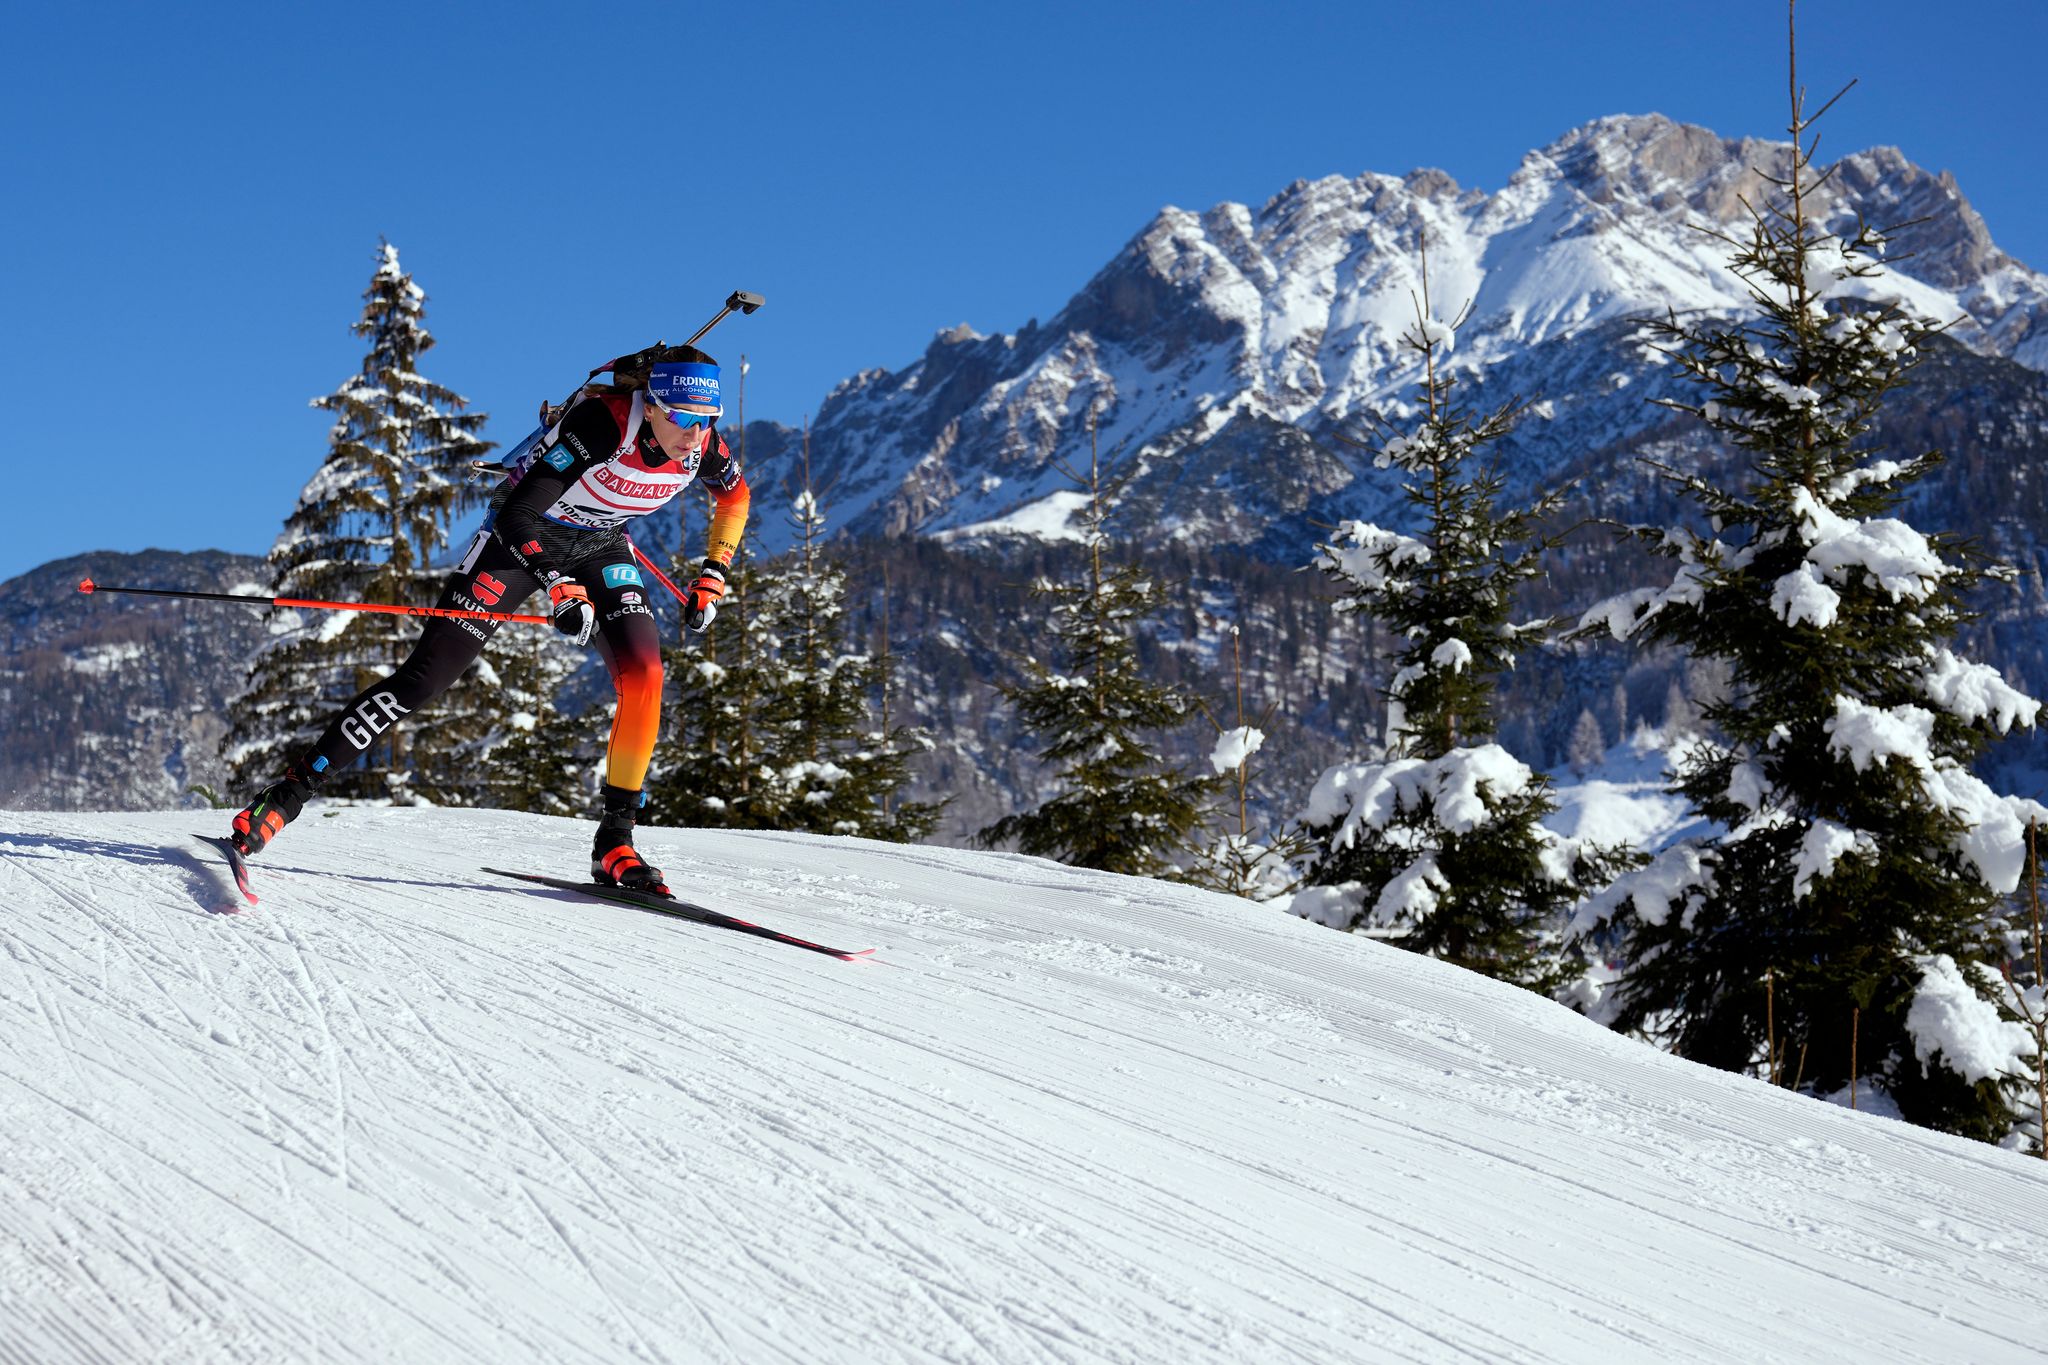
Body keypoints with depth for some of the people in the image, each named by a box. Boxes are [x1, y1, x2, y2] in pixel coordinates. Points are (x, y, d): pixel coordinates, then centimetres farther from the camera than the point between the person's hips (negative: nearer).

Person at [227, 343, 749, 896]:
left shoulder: (702, 444, -19)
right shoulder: (601, 422, -35)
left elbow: (735, 495, 6)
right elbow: (515, 515, -36)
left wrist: (713, 578, -1)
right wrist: (559, 585, -47)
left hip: (600, 548, 5)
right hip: (522, 538, -5)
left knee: (643, 674, -19)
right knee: (426, 674, -11)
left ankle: (615, 842, -9)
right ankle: (291, 792, -3)